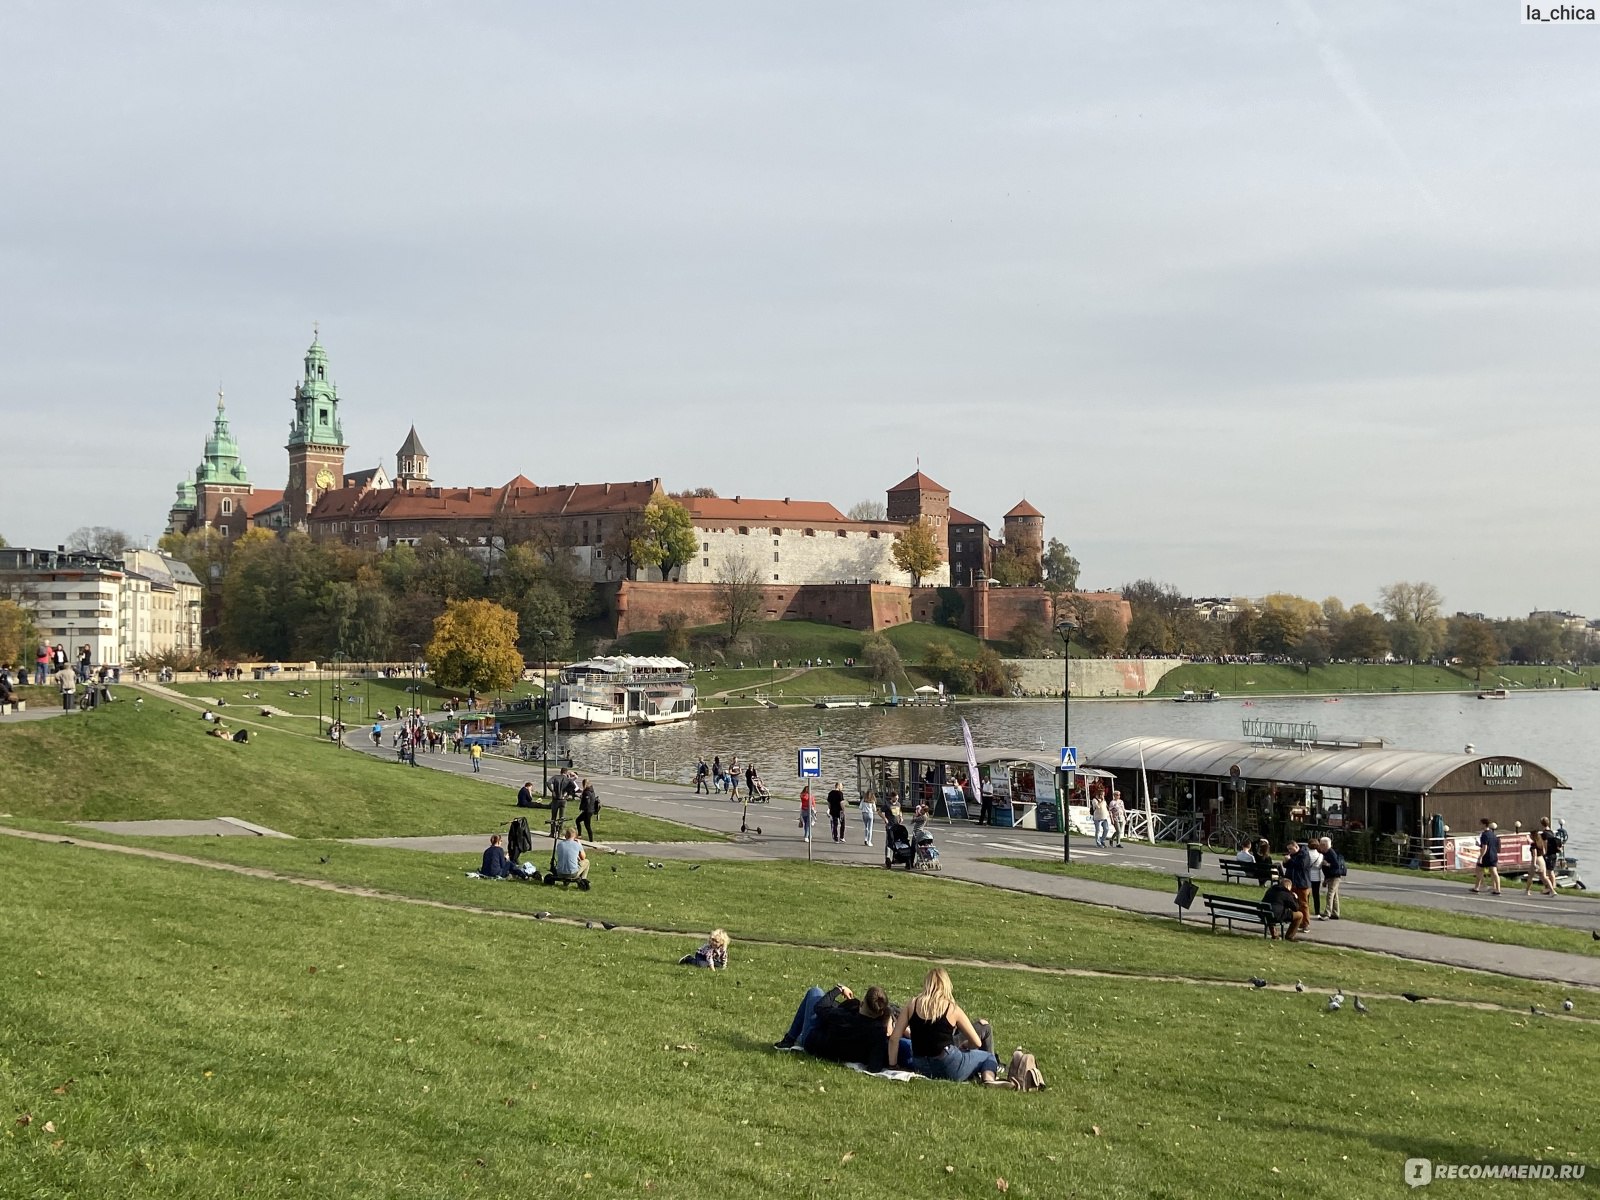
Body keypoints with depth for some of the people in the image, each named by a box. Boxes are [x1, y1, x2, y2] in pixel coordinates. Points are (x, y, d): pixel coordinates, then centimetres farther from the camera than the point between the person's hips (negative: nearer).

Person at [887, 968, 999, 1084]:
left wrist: (892, 1066, 10)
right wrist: (961, 1047, 22)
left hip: (920, 1069, 3)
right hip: (949, 1068, -3)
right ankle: (988, 1078, -12)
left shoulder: (912, 1005, 4)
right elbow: (977, 1043, 2)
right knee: (988, 1057, 20)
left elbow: (894, 1038, 0)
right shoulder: (952, 1009, -3)